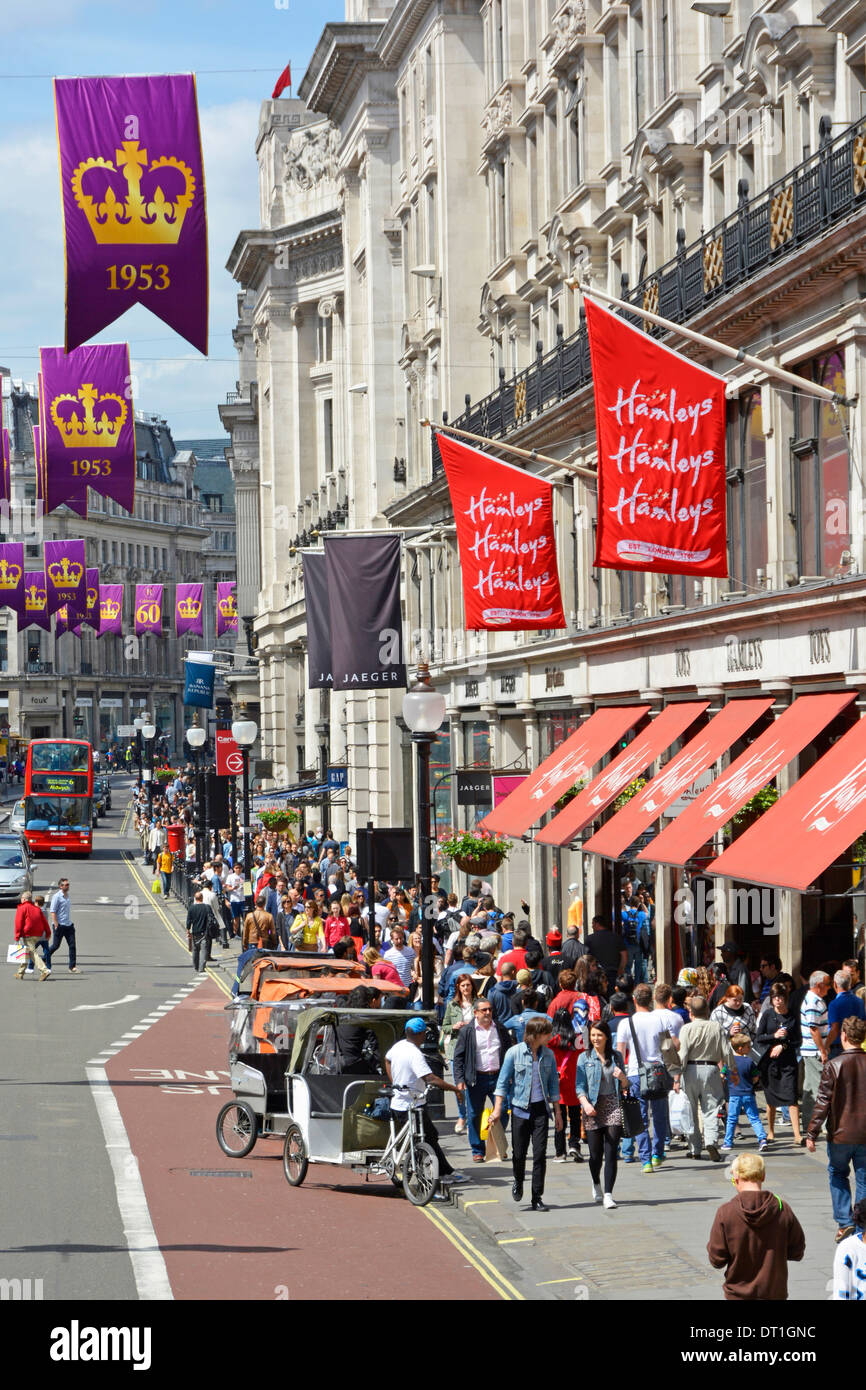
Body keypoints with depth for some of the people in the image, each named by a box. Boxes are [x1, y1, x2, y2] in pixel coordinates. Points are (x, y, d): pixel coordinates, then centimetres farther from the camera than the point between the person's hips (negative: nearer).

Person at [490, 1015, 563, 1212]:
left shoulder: (548, 1055, 6)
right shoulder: (515, 1053, -5)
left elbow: (553, 1084, 13)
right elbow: (503, 1081, -1)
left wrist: (557, 1111, 11)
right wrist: (497, 1109, -5)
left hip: (541, 1109, 2)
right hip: (520, 1109, -2)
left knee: (540, 1153, -4)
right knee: (519, 1153, 3)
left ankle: (537, 1198, 2)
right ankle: (518, 1182, 35)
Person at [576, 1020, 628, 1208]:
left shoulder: (616, 1056, 10)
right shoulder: (584, 1058, 5)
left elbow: (624, 1086, 15)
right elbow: (580, 1086, 0)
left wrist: (622, 1077, -8)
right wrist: (586, 1103, -17)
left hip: (613, 1106, 1)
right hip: (593, 1108, -1)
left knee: (611, 1152, -8)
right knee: (595, 1153, 3)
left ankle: (608, 1194, -9)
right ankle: (596, 1184, 33)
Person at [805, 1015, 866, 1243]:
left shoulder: (834, 1066, -11)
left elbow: (823, 1102, -12)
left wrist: (811, 1134, -6)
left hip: (840, 1134, -2)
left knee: (837, 1174, 17)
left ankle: (844, 1222, 6)